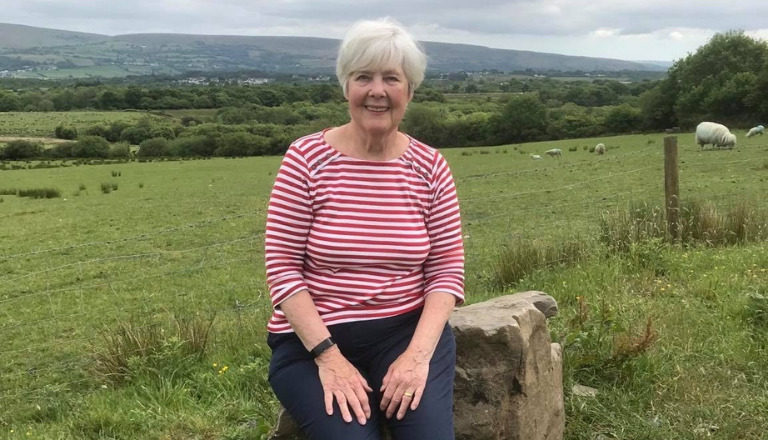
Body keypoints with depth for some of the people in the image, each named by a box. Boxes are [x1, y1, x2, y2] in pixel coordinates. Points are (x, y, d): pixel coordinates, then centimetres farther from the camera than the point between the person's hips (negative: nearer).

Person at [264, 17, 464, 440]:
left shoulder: (429, 166, 0)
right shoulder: (307, 158, -7)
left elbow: (447, 266, 0)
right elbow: (282, 266, -8)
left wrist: (418, 353, -15)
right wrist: (328, 355, -17)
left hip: (407, 329, 2)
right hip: (312, 338, -1)